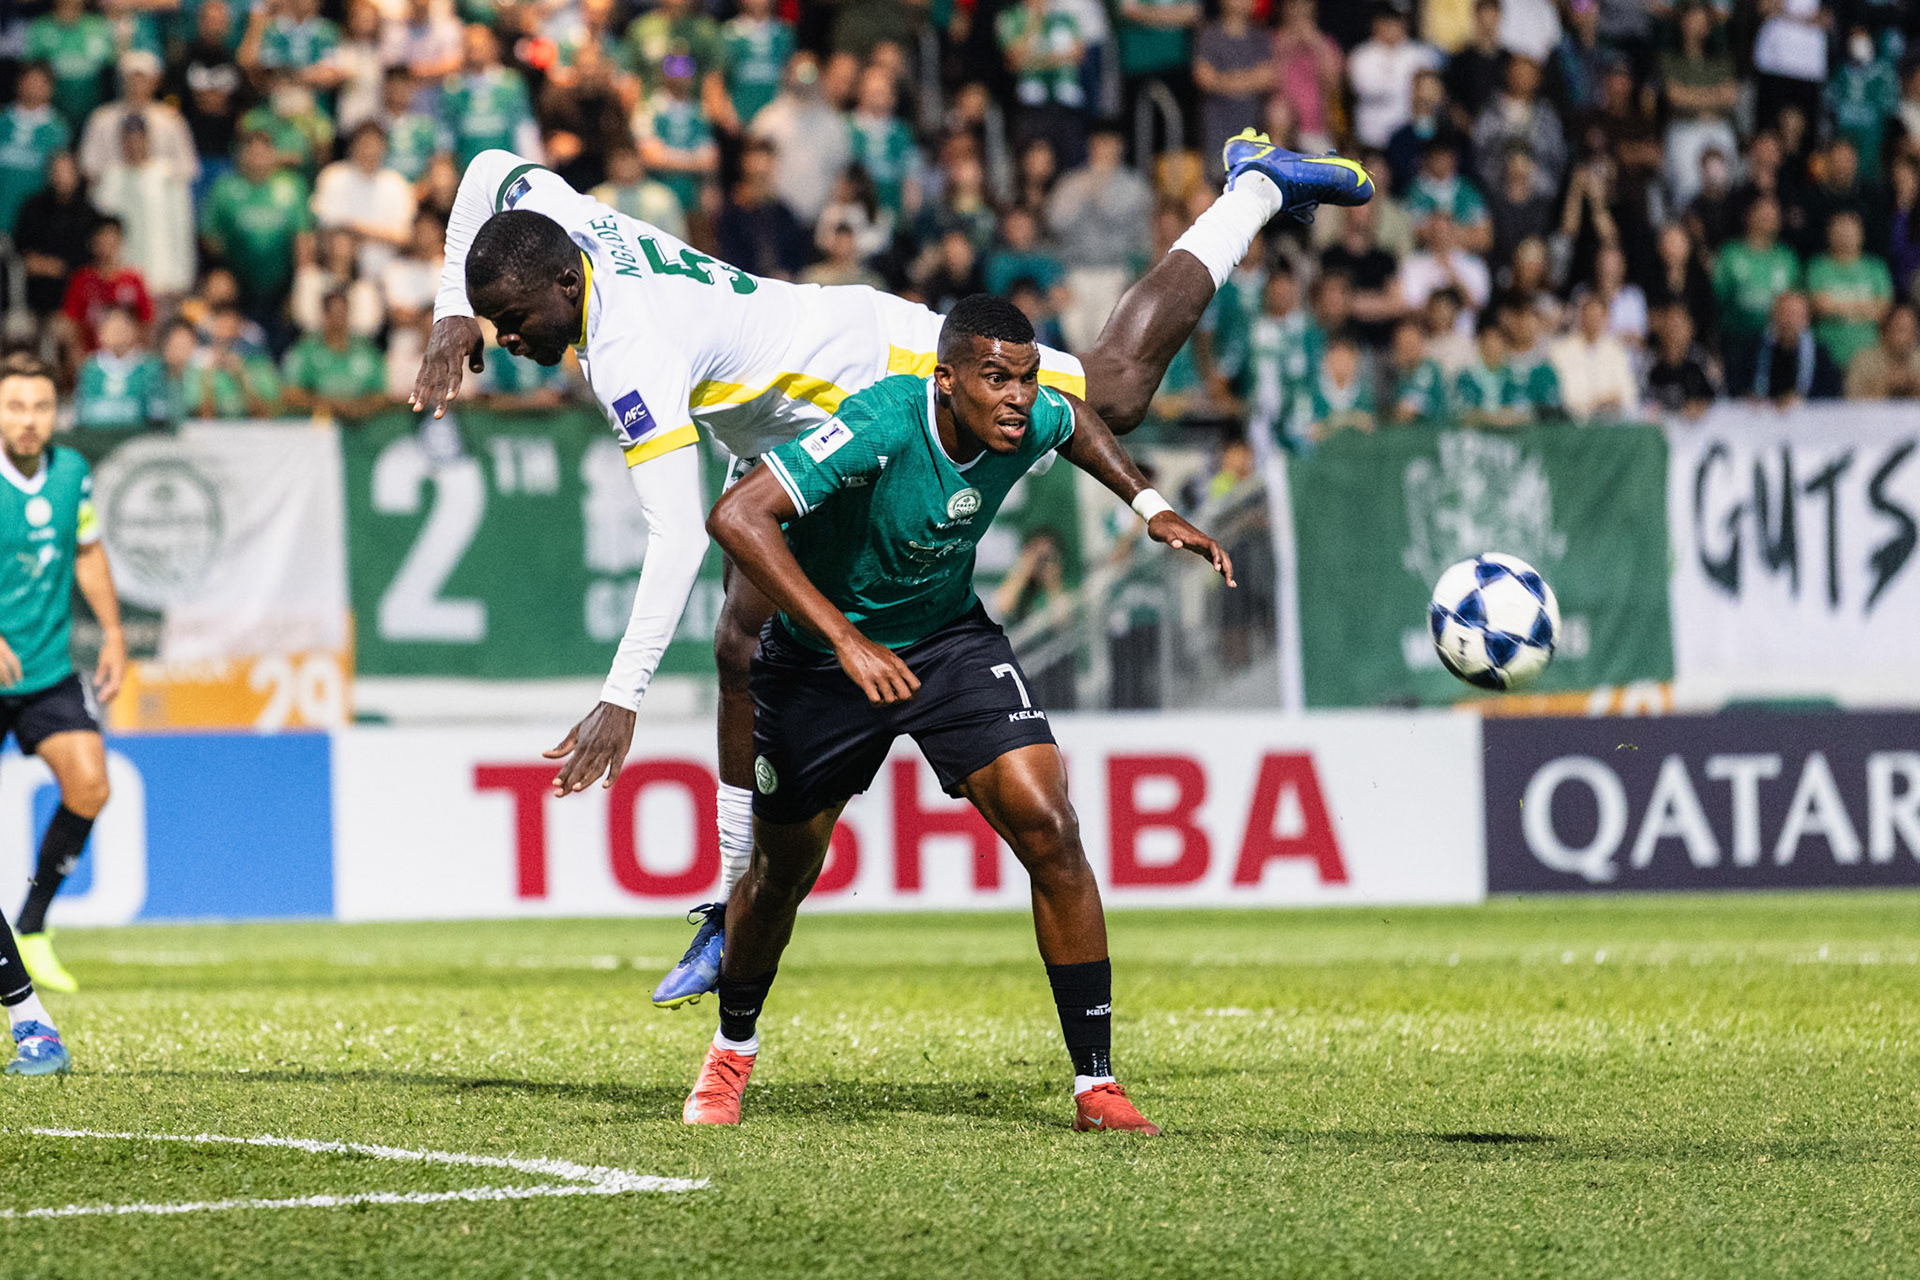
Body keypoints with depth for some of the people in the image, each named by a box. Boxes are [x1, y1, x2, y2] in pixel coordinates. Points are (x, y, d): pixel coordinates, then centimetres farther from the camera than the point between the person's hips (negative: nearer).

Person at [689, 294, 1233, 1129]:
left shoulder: (1031, 422, -17)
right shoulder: (883, 426, -35)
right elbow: (737, 517, -44)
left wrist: (1150, 506, 3)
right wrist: (846, 639, -48)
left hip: (951, 639, 3)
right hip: (818, 655, -3)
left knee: (1050, 833, -16)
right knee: (784, 871, 13)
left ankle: (1095, 1085, -10)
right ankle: (732, 1051, 44)